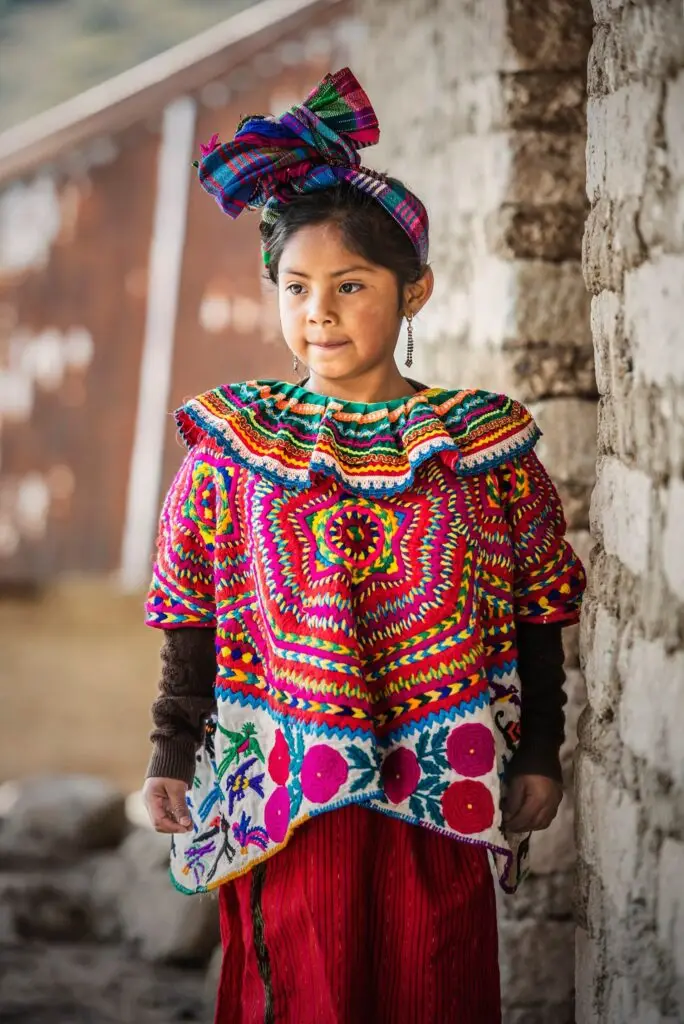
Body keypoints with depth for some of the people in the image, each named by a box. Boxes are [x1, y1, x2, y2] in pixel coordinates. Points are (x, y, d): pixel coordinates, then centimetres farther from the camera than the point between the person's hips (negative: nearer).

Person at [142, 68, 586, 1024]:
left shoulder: (486, 444, 0)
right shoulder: (232, 442, 1)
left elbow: (537, 615, 5)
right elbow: (192, 621, 5)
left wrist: (539, 755, 3)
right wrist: (173, 757, 3)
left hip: (442, 798, 0)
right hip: (281, 797, 0)